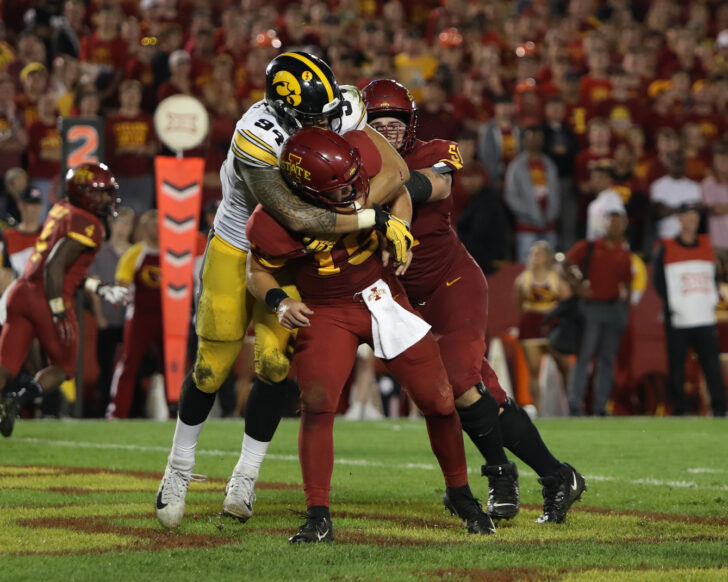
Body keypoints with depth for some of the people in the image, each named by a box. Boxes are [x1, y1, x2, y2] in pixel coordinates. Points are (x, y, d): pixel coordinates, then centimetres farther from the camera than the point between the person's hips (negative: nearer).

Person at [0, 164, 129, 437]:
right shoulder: (87, 226, -10)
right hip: (47, 299, -7)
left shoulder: (61, 210, 17)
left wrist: (99, 288, 26)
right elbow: (54, 266, -19)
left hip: (22, 291, 7)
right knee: (63, 366, 13)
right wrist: (59, 314, -17)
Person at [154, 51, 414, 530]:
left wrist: (339, 223, -33)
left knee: (274, 362, -6)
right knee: (213, 365, 1)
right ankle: (179, 469, 23)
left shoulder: (340, 114, -22)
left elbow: (396, 170, -24)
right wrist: (373, 218, -37)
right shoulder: (256, 140, -36)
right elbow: (298, 217, -40)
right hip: (237, 249, -3)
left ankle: (245, 477, 10)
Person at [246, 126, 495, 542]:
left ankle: (460, 494, 29)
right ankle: (318, 518, -13)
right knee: (318, 402, -22)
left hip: (385, 295, 3)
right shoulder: (278, 222, -28)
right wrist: (279, 301, -27)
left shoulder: (359, 156, -22)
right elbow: (258, 272, -9)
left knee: (439, 401, 5)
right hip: (328, 312, -3)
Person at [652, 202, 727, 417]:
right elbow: (659, 280, 1)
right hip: (678, 320, -3)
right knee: (677, 367, -1)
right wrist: (671, 306, -7)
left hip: (705, 319, 3)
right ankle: (679, 410, 5)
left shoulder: (706, 245, 14)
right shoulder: (667, 248, 3)